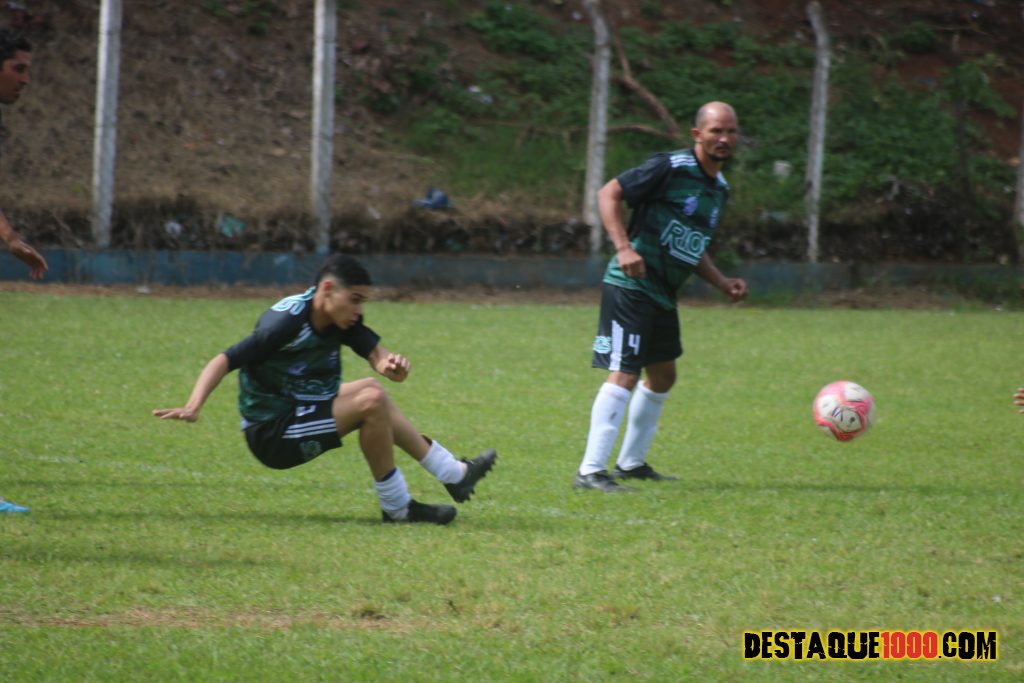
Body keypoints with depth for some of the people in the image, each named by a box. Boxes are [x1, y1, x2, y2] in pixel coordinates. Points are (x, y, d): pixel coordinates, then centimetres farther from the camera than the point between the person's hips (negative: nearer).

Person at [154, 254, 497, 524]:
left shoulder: (342, 319, -1)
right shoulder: (286, 323, -25)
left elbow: (376, 354, -10)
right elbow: (225, 361, -30)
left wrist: (390, 365, -35)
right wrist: (192, 407, -46)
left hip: (300, 410, 9)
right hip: (272, 435, -9)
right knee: (371, 403, -20)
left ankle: (453, 473, 32)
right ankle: (397, 507, -9)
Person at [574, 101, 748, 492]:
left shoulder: (719, 188, 14)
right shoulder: (671, 168, -13)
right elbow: (609, 193, -14)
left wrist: (722, 283, 13)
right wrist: (623, 248, -25)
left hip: (663, 294, 10)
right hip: (631, 285, -10)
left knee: (662, 375, 19)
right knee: (624, 375, -16)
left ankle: (631, 462, 34)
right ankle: (590, 471, -17)